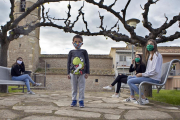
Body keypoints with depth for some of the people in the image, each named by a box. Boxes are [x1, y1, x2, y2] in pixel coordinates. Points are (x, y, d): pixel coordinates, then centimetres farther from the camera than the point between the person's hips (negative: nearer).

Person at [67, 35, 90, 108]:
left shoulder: (84, 51, 6)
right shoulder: (71, 52, 9)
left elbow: (87, 62, 5)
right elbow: (68, 62, 9)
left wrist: (87, 72, 0)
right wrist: (68, 73, 4)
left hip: (82, 73, -1)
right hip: (73, 73, 1)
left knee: (81, 88, 1)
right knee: (74, 88, 8)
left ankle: (81, 101, 9)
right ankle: (74, 100, 16)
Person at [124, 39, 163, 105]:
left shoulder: (156, 55, -10)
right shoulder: (150, 55, 20)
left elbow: (155, 70, -19)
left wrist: (142, 74, -13)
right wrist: (142, 74, 3)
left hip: (154, 79, -10)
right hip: (149, 77, 10)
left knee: (130, 81, -18)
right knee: (129, 77, 13)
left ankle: (144, 99, -14)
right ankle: (132, 97, 13)